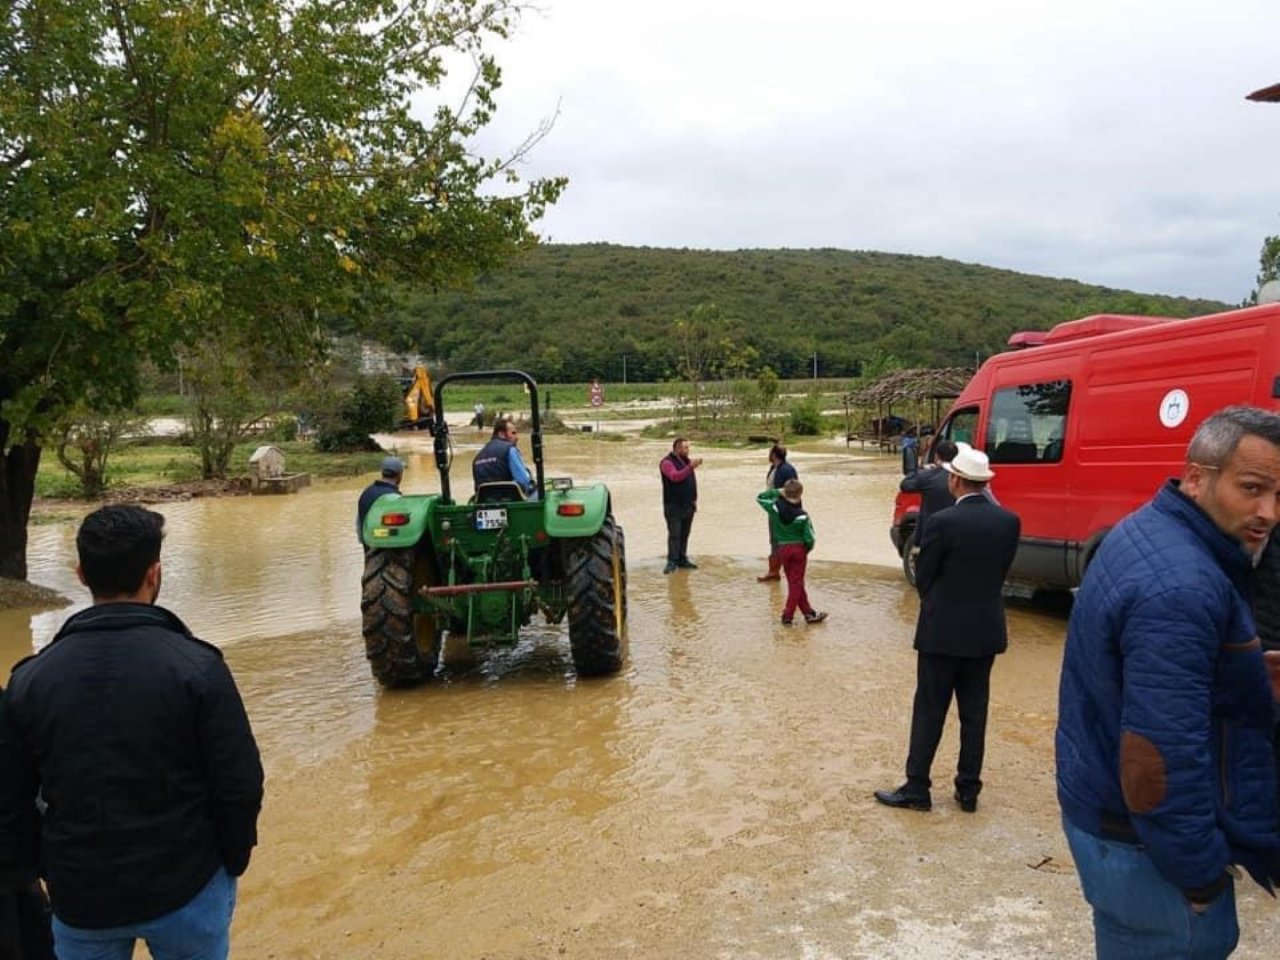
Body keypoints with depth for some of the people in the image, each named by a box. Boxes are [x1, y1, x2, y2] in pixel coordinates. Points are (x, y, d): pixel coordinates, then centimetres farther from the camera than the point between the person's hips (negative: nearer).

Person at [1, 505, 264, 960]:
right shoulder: (196, 667, -16)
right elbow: (240, 785, -15)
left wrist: (58, 869, 16)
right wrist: (232, 862, 3)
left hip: (80, 896, 3)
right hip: (186, 888, -2)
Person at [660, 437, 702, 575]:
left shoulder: (686, 461, 16)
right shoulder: (667, 462, -9)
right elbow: (675, 476, -28)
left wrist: (694, 500, 16)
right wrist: (690, 467, -35)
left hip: (688, 505, 7)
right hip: (674, 506, -7)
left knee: (684, 534, 9)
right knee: (674, 534, -9)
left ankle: (682, 560, 15)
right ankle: (672, 562, -8)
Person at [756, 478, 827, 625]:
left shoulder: (776, 507, -12)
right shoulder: (803, 516, -16)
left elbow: (760, 498, 4)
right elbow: (809, 539, -13)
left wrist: (777, 492, 4)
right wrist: (807, 550, 7)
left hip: (783, 549, 3)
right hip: (799, 549, -3)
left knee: (794, 582, 13)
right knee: (796, 583, 7)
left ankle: (809, 613, 17)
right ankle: (788, 616, 6)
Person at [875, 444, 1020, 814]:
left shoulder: (943, 522, -17)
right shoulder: (1009, 521, -2)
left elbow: (923, 578, -6)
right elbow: (1000, 572, 5)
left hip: (943, 631, -5)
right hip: (986, 631, 5)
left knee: (929, 711, 5)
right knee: (974, 713, 13)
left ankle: (917, 789, 11)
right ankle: (968, 790, 20)